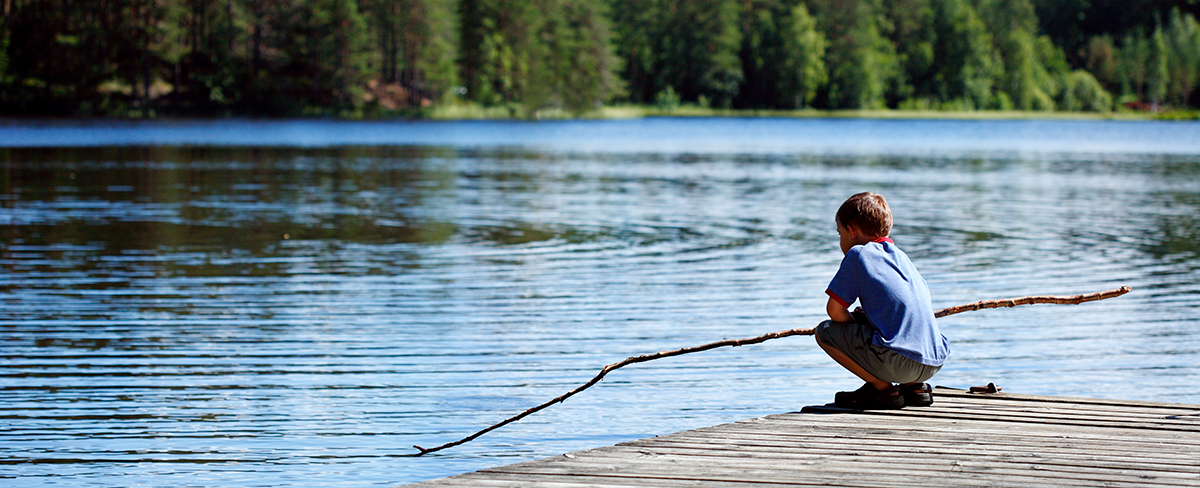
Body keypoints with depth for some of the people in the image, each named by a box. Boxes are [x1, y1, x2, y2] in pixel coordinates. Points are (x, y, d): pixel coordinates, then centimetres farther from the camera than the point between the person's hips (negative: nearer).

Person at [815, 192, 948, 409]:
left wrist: (856, 330, 18)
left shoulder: (858, 254, 2)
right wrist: (861, 319, 29)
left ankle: (882, 387, -2)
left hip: (898, 363, -8)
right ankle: (914, 386, 15)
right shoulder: (900, 255, 23)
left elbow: (835, 311, -2)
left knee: (825, 332, 4)